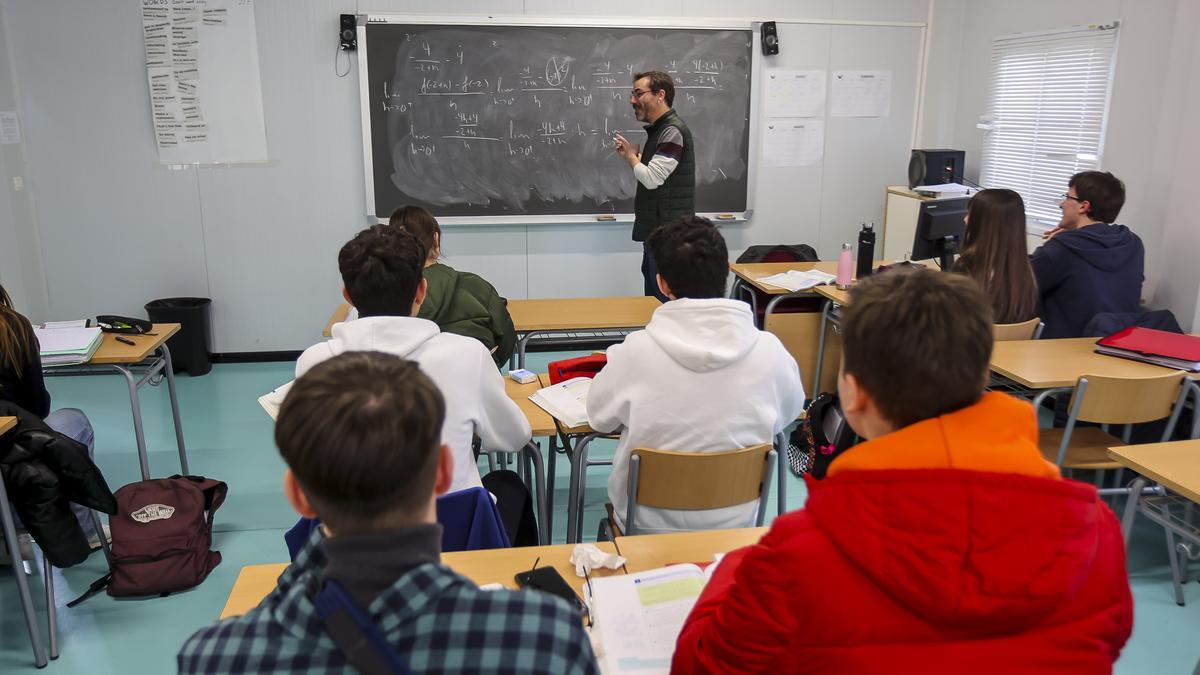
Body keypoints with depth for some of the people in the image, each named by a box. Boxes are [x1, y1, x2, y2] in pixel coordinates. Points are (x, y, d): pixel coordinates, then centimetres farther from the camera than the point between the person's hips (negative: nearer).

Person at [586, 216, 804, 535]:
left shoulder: (635, 352, -22)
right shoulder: (769, 351, -18)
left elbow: (599, 417, -3)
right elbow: (790, 412, 3)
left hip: (648, 525, -1)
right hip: (734, 521, 2)